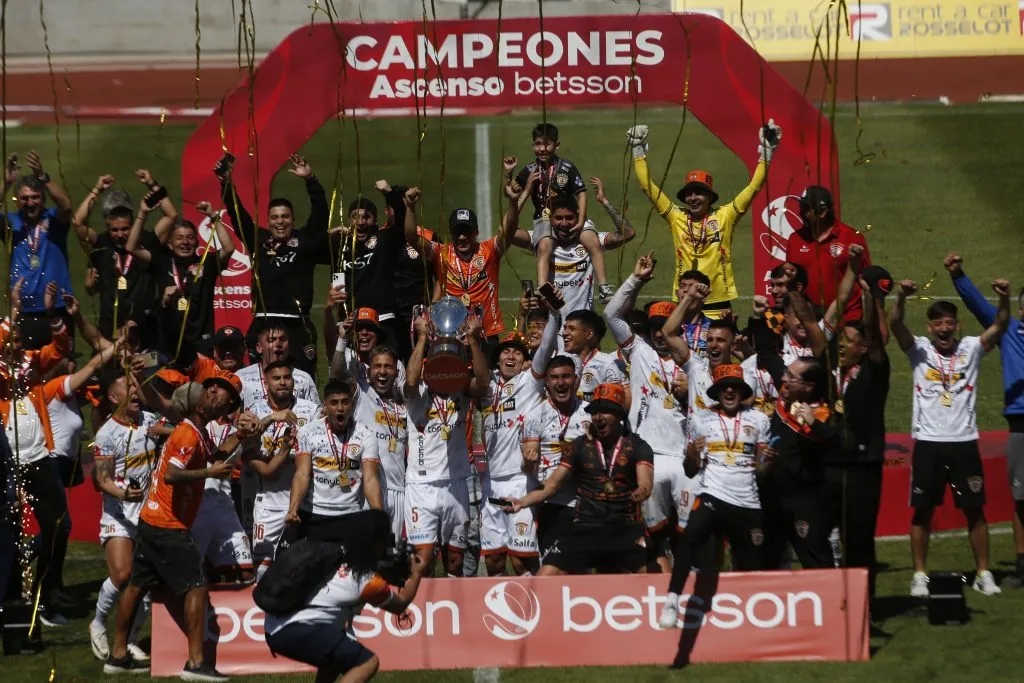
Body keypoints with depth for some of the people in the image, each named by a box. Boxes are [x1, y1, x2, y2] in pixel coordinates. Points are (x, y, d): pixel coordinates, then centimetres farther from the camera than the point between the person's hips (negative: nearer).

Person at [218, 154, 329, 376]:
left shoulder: (304, 241, 9)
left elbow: (320, 214, 0)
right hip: (264, 323, 1)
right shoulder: (258, 240, 13)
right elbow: (237, 213, 9)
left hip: (298, 326, -1)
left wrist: (310, 180, -11)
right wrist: (226, 184, -3)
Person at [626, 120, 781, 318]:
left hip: (719, 306, -1)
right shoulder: (677, 217, 6)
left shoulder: (725, 216, 3)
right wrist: (639, 151, 7)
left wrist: (766, 152, -1)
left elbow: (754, 187, 3)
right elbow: (647, 186, 8)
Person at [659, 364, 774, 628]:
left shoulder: (758, 419, 9)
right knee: (688, 539, -30)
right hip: (712, 496, -2)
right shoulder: (700, 418, 7)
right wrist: (692, 454, -15)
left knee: (750, 566, 6)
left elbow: (763, 468, 13)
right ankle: (671, 604, -32)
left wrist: (767, 461, -11)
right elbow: (691, 471, 7)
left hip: (747, 504, 3)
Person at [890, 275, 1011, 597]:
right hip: (928, 441, -1)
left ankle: (984, 573, 12)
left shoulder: (971, 349, 4)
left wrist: (1004, 298, -29)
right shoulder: (919, 350, 1)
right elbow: (895, 325, -15)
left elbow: (1000, 327, -9)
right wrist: (901, 298, -35)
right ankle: (919, 575, 10)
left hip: (964, 441, 1)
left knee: (974, 509, 4)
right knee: (923, 510, 3)